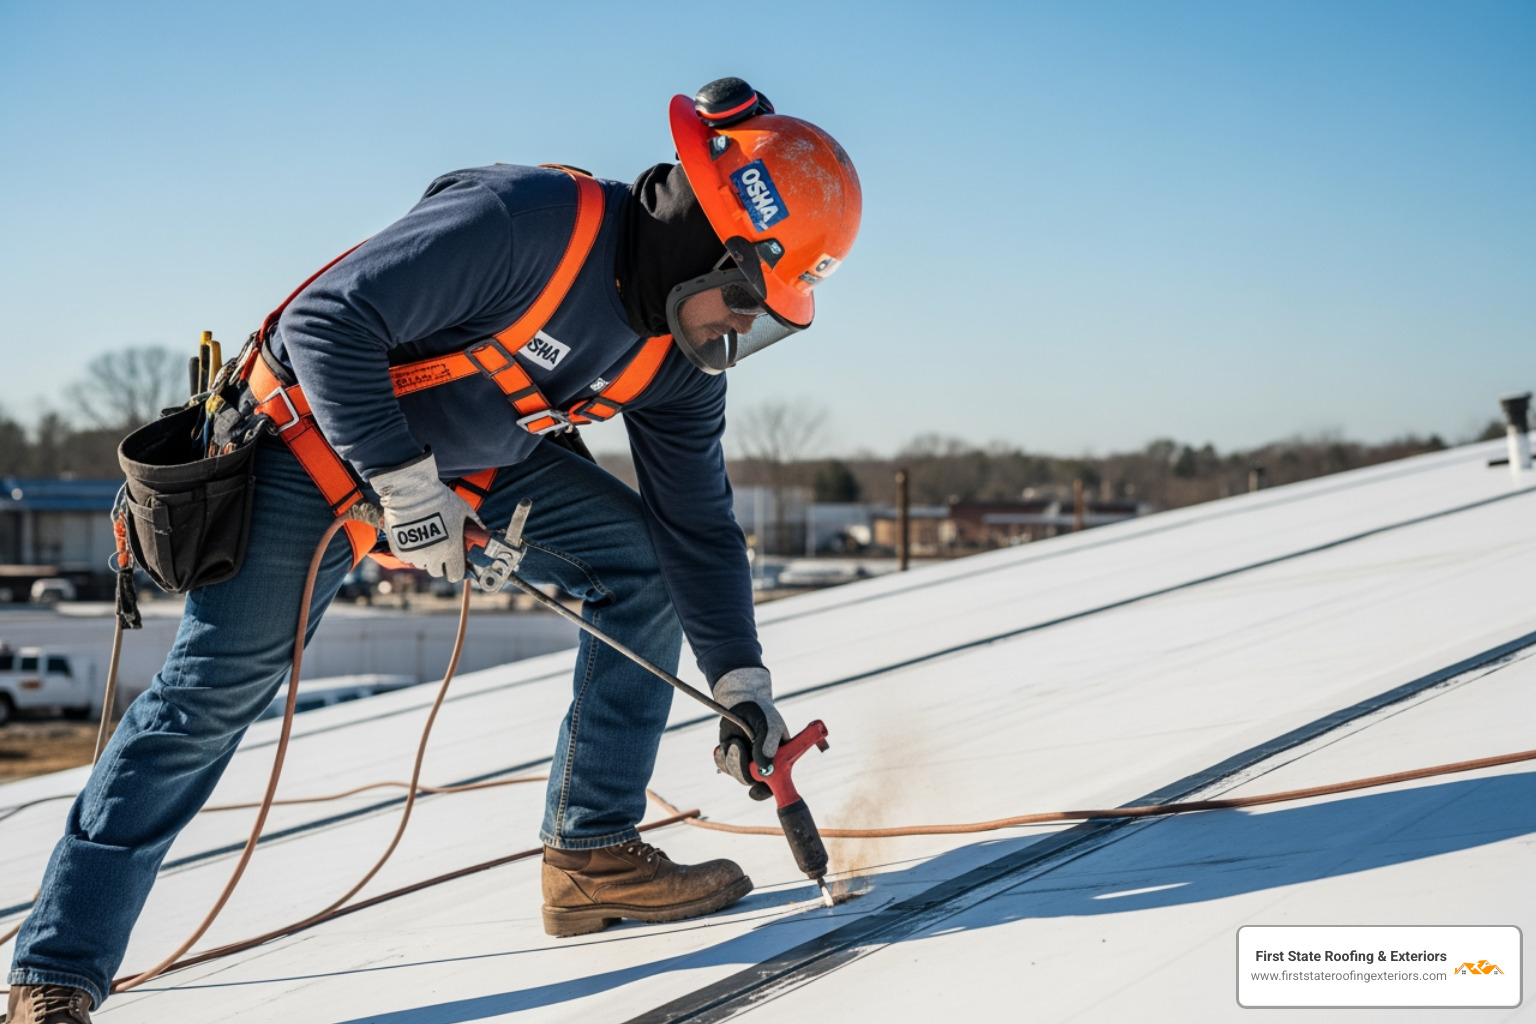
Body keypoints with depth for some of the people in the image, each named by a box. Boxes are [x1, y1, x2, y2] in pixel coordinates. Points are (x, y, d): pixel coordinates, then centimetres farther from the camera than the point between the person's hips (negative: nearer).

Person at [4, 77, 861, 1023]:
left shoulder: (680, 359, -8)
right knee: (216, 688, -11)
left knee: (646, 564, -3)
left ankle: (593, 853, 4)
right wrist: (402, 479, -31)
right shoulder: (523, 219, -32)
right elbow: (327, 322, -31)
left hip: (481, 461, 7)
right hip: (320, 440, -7)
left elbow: (697, 521, 0)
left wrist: (740, 678, -4)